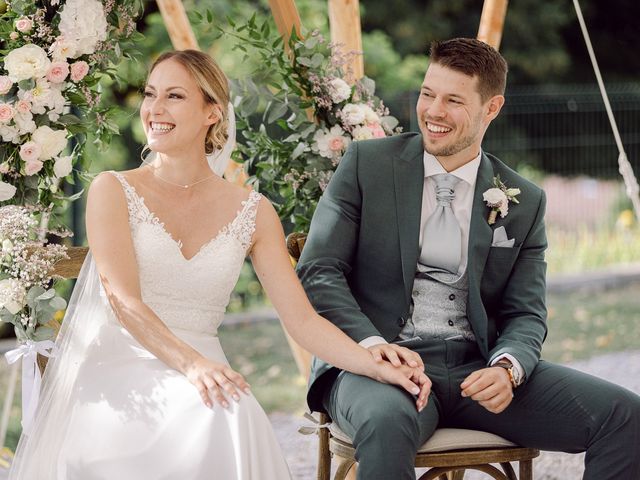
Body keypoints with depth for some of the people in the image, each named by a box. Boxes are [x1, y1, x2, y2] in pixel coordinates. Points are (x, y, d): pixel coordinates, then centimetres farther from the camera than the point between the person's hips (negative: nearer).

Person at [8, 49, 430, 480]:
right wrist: (191, 363, -27)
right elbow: (123, 300, -10)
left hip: (202, 374, 2)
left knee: (228, 424, -35)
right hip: (116, 371, -2)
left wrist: (380, 367, -10)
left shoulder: (252, 213, 11)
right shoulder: (113, 191, 3)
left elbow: (303, 319, 6)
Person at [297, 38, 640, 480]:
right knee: (388, 422, -41)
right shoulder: (367, 163, 5)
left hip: (477, 370, 3)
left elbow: (525, 314, 9)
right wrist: (372, 344, -19)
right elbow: (318, 272, -1)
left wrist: (507, 367, -16)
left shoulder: (525, 203, 12)